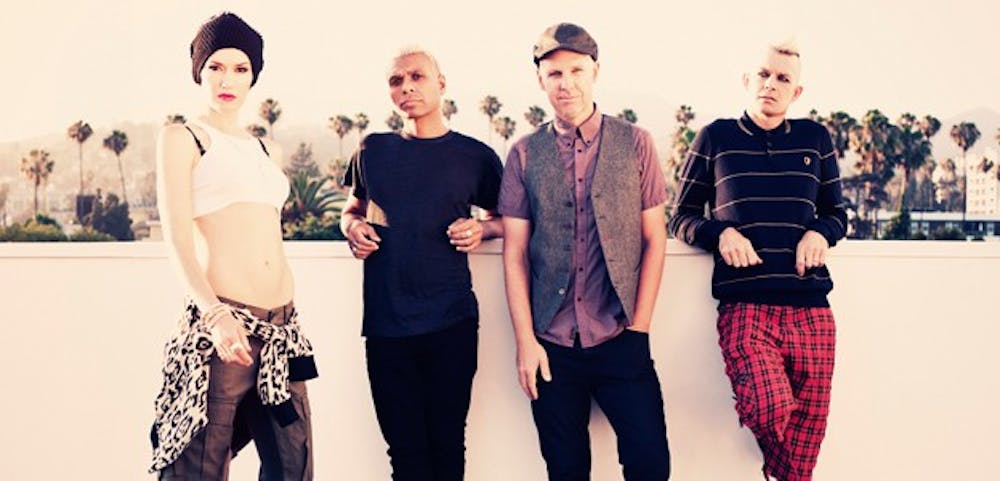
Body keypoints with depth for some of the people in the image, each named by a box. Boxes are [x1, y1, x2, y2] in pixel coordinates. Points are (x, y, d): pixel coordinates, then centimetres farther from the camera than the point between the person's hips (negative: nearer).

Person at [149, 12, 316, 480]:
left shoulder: (266, 150, 19)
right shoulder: (181, 138, 2)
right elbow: (178, 237, -9)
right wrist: (215, 314, -22)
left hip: (282, 324, 6)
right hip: (223, 323, -6)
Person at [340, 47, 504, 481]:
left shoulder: (475, 156, 3)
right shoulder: (372, 151, 10)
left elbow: (503, 219, 14)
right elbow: (352, 209, 23)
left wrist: (481, 228, -7)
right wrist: (353, 227, 1)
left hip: (451, 322, -2)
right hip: (384, 323, 2)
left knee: (446, 443, 5)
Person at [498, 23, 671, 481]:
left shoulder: (635, 143, 2)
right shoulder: (524, 154, 3)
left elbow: (654, 240, 2)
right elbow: (515, 253, 2)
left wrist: (639, 328, -3)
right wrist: (525, 340, -4)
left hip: (620, 338, -1)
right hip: (552, 344, 1)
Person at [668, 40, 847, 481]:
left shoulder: (815, 138, 14)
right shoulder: (715, 138, 9)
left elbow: (837, 212, 22)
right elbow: (681, 217, 12)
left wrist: (820, 232, -2)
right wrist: (720, 234, -9)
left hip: (810, 309, 3)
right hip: (744, 307, -3)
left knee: (808, 426, 1)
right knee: (768, 409, -25)